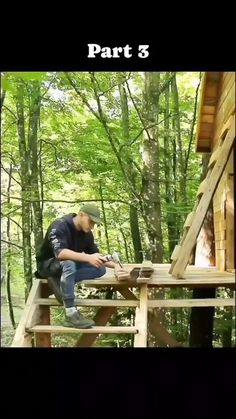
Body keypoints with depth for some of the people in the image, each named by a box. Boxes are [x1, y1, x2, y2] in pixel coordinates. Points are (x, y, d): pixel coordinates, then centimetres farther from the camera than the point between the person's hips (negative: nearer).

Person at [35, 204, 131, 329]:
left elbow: (96, 255, 4)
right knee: (69, 263, -40)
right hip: (47, 265, -7)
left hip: (71, 265, 7)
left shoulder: (87, 234, 0)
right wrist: (88, 258, -48)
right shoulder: (59, 226, -22)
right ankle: (70, 315, -38)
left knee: (100, 269, -15)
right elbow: (59, 252, -38)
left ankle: (61, 282, -21)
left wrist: (115, 265, -14)